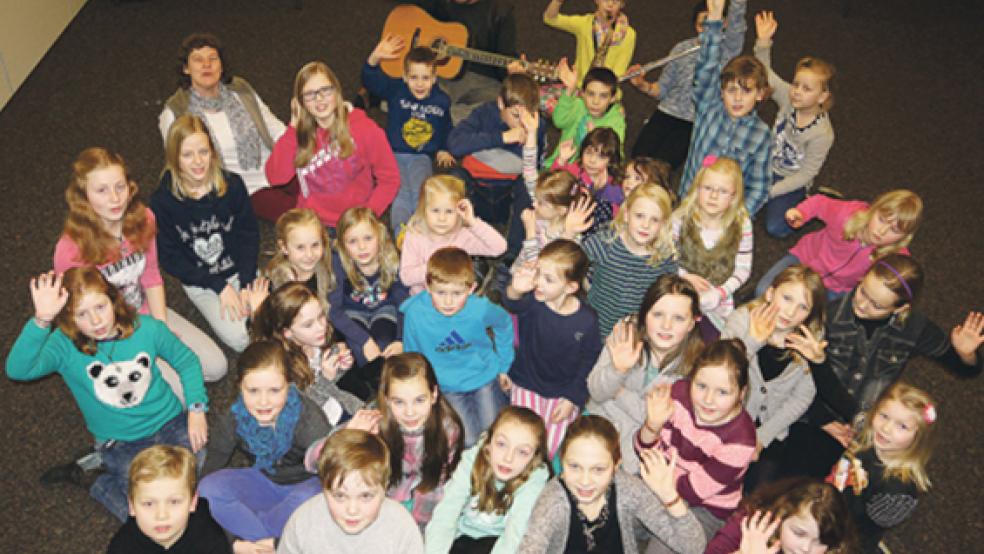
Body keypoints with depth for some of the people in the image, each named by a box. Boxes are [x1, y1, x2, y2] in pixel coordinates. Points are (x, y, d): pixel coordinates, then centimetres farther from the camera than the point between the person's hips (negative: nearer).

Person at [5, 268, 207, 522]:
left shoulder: (146, 328, -11)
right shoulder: (65, 345, -17)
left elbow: (186, 361, 4)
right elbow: (17, 369, -36)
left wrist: (196, 408, -6)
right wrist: (42, 320, -49)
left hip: (170, 423, 3)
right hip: (121, 443, -3)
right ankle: (93, 479, 13)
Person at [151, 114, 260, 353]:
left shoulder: (232, 185, -10)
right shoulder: (163, 201, -15)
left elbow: (249, 235, -3)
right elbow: (169, 257, -9)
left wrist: (246, 285, -13)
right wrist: (219, 286, -16)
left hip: (240, 271, 2)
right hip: (199, 282, -2)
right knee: (239, 338, -18)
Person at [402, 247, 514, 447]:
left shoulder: (481, 309, -24)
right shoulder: (415, 313, -24)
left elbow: (504, 324, 0)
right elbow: (413, 355, -5)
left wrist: (503, 365, 7)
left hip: (484, 377, 0)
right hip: (448, 387, 0)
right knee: (469, 442, -7)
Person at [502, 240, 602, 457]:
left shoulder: (586, 320, -16)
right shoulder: (532, 300, -20)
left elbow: (589, 360, -4)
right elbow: (512, 305, -43)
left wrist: (573, 398, -5)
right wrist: (515, 290, -66)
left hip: (563, 393, 0)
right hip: (526, 386, 0)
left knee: (552, 448, 2)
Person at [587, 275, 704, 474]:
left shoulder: (695, 361, -18)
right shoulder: (626, 331, -13)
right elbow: (596, 392, -11)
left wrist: (619, 393, -15)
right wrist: (617, 369, -30)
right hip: (600, 417, 3)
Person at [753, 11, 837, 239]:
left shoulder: (822, 133, -28)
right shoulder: (789, 98, -15)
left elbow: (806, 174, -23)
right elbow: (766, 74, -7)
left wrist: (769, 192, -24)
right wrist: (763, 42, -25)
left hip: (794, 181, -5)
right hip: (769, 166, 5)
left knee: (776, 228, -14)